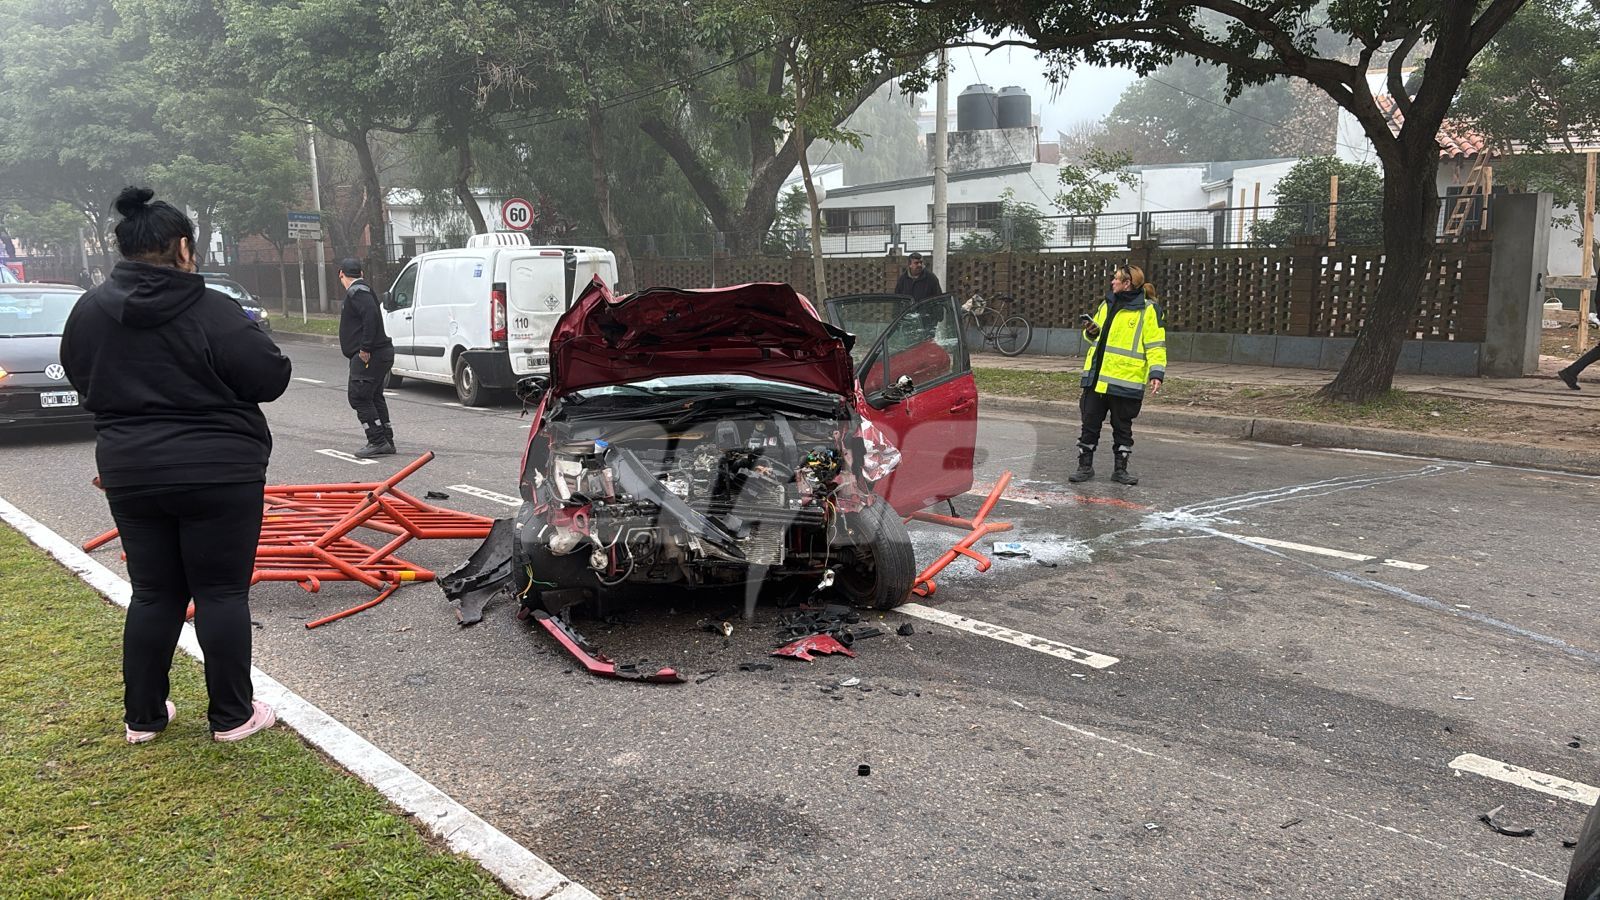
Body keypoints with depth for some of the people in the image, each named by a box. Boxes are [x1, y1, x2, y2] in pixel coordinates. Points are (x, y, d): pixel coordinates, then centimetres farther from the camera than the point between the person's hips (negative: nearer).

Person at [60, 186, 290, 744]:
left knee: (153, 594, 15)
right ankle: (231, 716, 13)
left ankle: (142, 716, 24)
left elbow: (83, 383, 16)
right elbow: (272, 378, -12)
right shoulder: (212, 313, -16)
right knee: (222, 593, 4)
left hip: (129, 472, 5)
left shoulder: (88, 310, 3)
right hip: (217, 472, -5)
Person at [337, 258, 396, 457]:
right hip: (380, 353, 11)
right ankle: (386, 441, 19)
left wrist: (365, 349, -27)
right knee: (374, 397, 16)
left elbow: (371, 317, -26)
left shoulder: (356, 292, -12)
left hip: (368, 356, -11)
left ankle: (378, 441, -9)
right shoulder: (362, 290, 21)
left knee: (359, 397, -8)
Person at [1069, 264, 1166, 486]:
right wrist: (1092, 331, 2)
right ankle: (1085, 465, 17)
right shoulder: (1107, 304, 13)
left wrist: (1156, 373, -19)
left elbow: (1156, 345, -9)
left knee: (1122, 426, 8)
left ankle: (1121, 469, 19)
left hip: (1125, 380, -5)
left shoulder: (1148, 310, -6)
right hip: (1096, 377, 5)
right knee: (1090, 422, 8)